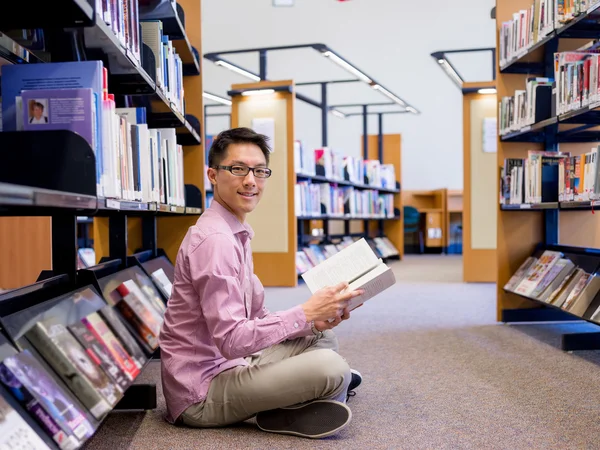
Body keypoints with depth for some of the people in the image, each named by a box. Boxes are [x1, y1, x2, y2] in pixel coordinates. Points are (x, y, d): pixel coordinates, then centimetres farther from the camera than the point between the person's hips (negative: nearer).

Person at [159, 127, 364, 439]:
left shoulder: (236, 235, 12)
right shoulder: (214, 240, -21)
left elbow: (256, 319, 12)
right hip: (202, 391, -10)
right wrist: (305, 313, -22)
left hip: (227, 365, 10)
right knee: (329, 367, -24)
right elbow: (231, 339, -26)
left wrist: (315, 320, -3)